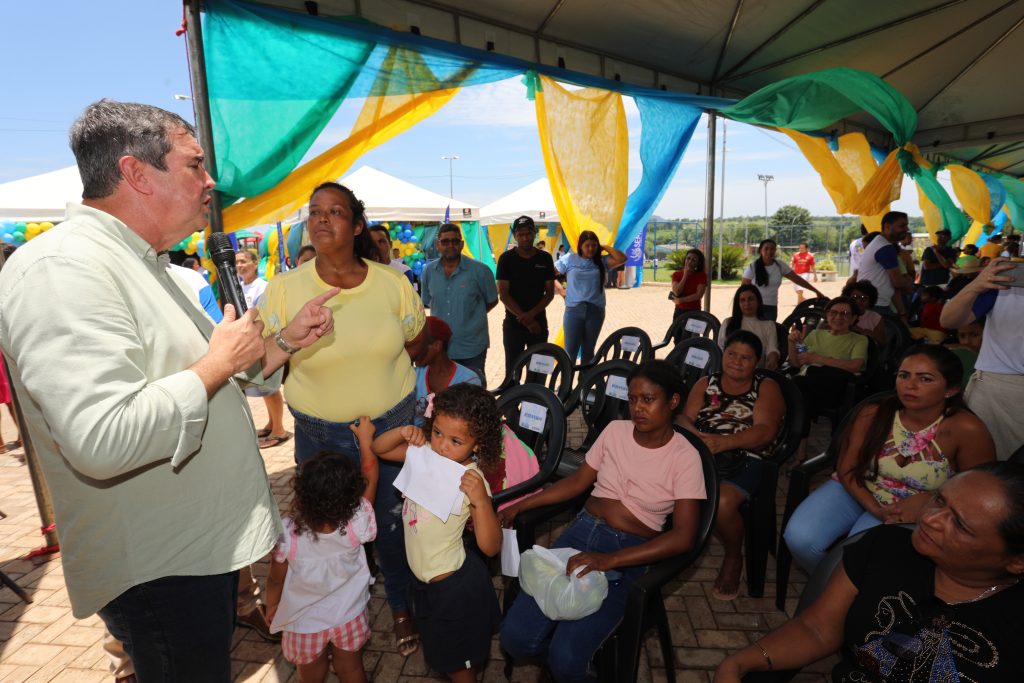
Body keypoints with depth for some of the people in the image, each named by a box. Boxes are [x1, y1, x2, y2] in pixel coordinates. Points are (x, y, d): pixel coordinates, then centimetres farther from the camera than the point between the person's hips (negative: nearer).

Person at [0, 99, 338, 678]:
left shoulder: (148, 266, 11)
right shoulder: (62, 268, -23)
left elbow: (200, 382, 17)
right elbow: (102, 440, -35)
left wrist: (287, 339, 4)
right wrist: (220, 361, -23)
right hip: (160, 568, -9)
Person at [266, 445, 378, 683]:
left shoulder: (287, 534, -32)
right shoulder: (357, 526, -32)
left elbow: (276, 579, -14)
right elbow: (370, 476, -18)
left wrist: (271, 606, 7)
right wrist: (365, 440, -8)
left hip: (306, 623, 0)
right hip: (349, 618, 0)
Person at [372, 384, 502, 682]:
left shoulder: (472, 481, -30)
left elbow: (490, 547, -31)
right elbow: (379, 449, 0)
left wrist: (481, 500, -46)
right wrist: (403, 433, -20)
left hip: (454, 587, -6)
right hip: (425, 579, 7)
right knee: (442, 652, 33)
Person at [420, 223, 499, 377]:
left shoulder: (480, 270, -11)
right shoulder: (429, 271, -1)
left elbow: (492, 301, 1)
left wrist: (471, 316, 3)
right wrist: (442, 316, 5)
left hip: (472, 348, -3)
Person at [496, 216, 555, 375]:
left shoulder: (545, 258, 3)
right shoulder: (506, 259, -3)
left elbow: (550, 293, 2)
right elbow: (503, 294, -8)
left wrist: (531, 314, -14)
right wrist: (525, 319, -13)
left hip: (539, 322, 2)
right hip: (513, 323, -2)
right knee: (513, 368, 2)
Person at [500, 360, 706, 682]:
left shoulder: (684, 457, -8)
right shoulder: (615, 430, 3)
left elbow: (683, 536, -15)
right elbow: (577, 481, 12)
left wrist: (609, 560, -25)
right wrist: (517, 507, 6)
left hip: (628, 553, -3)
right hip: (581, 531, 4)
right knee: (516, 638, -11)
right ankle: (574, 651, 19)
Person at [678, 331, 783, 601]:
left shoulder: (766, 388, 8)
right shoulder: (706, 383, 17)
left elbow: (766, 430, -8)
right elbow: (684, 419, 6)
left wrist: (723, 442, -25)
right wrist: (696, 437, -19)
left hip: (745, 460, -2)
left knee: (722, 502, -31)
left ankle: (733, 558, 2)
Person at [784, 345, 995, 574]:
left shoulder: (967, 431, -17)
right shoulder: (872, 415, -11)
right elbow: (846, 469, -5)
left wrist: (926, 500, -22)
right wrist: (875, 509, -20)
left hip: (910, 511, -2)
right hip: (856, 492, 2)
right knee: (800, 538, -20)